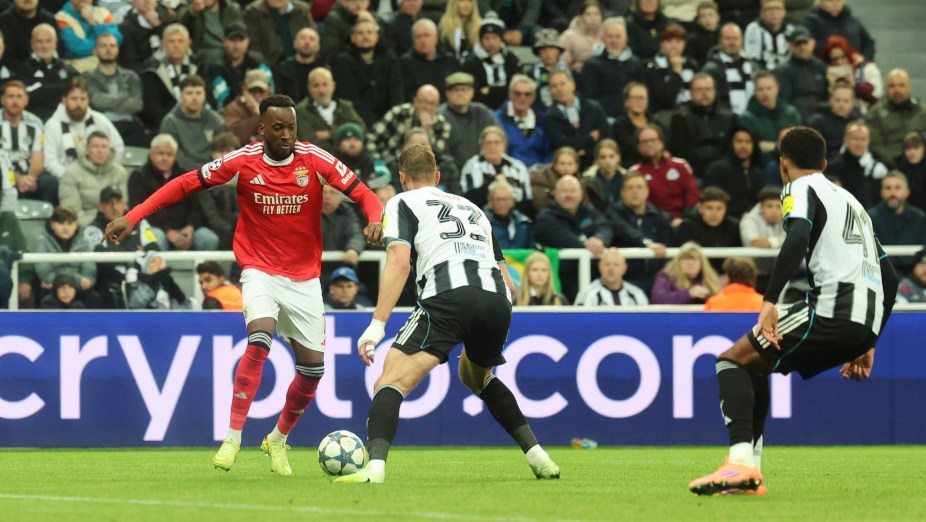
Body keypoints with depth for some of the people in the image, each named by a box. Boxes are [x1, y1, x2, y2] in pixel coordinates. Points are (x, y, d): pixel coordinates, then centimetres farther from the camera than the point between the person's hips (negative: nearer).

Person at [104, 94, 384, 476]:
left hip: (304, 278, 2)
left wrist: (375, 220, -31)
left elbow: (361, 193, -8)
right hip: (260, 270, -2)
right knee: (259, 338, -29)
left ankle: (278, 440, 29)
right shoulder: (243, 162, -10)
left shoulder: (314, 160, -9)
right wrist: (134, 216, -12)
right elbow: (186, 184, -5)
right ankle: (233, 438, -24)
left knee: (313, 367, 2)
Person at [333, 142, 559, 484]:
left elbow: (399, 262, -1)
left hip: (448, 296, -6)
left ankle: (375, 466, -32)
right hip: (498, 300, 6)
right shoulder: (472, 208, 35)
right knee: (475, 376, 33)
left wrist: (377, 324, -5)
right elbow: (508, 283, 31)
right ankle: (538, 457, 25)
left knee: (392, 380, -8)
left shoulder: (402, 203, 18)